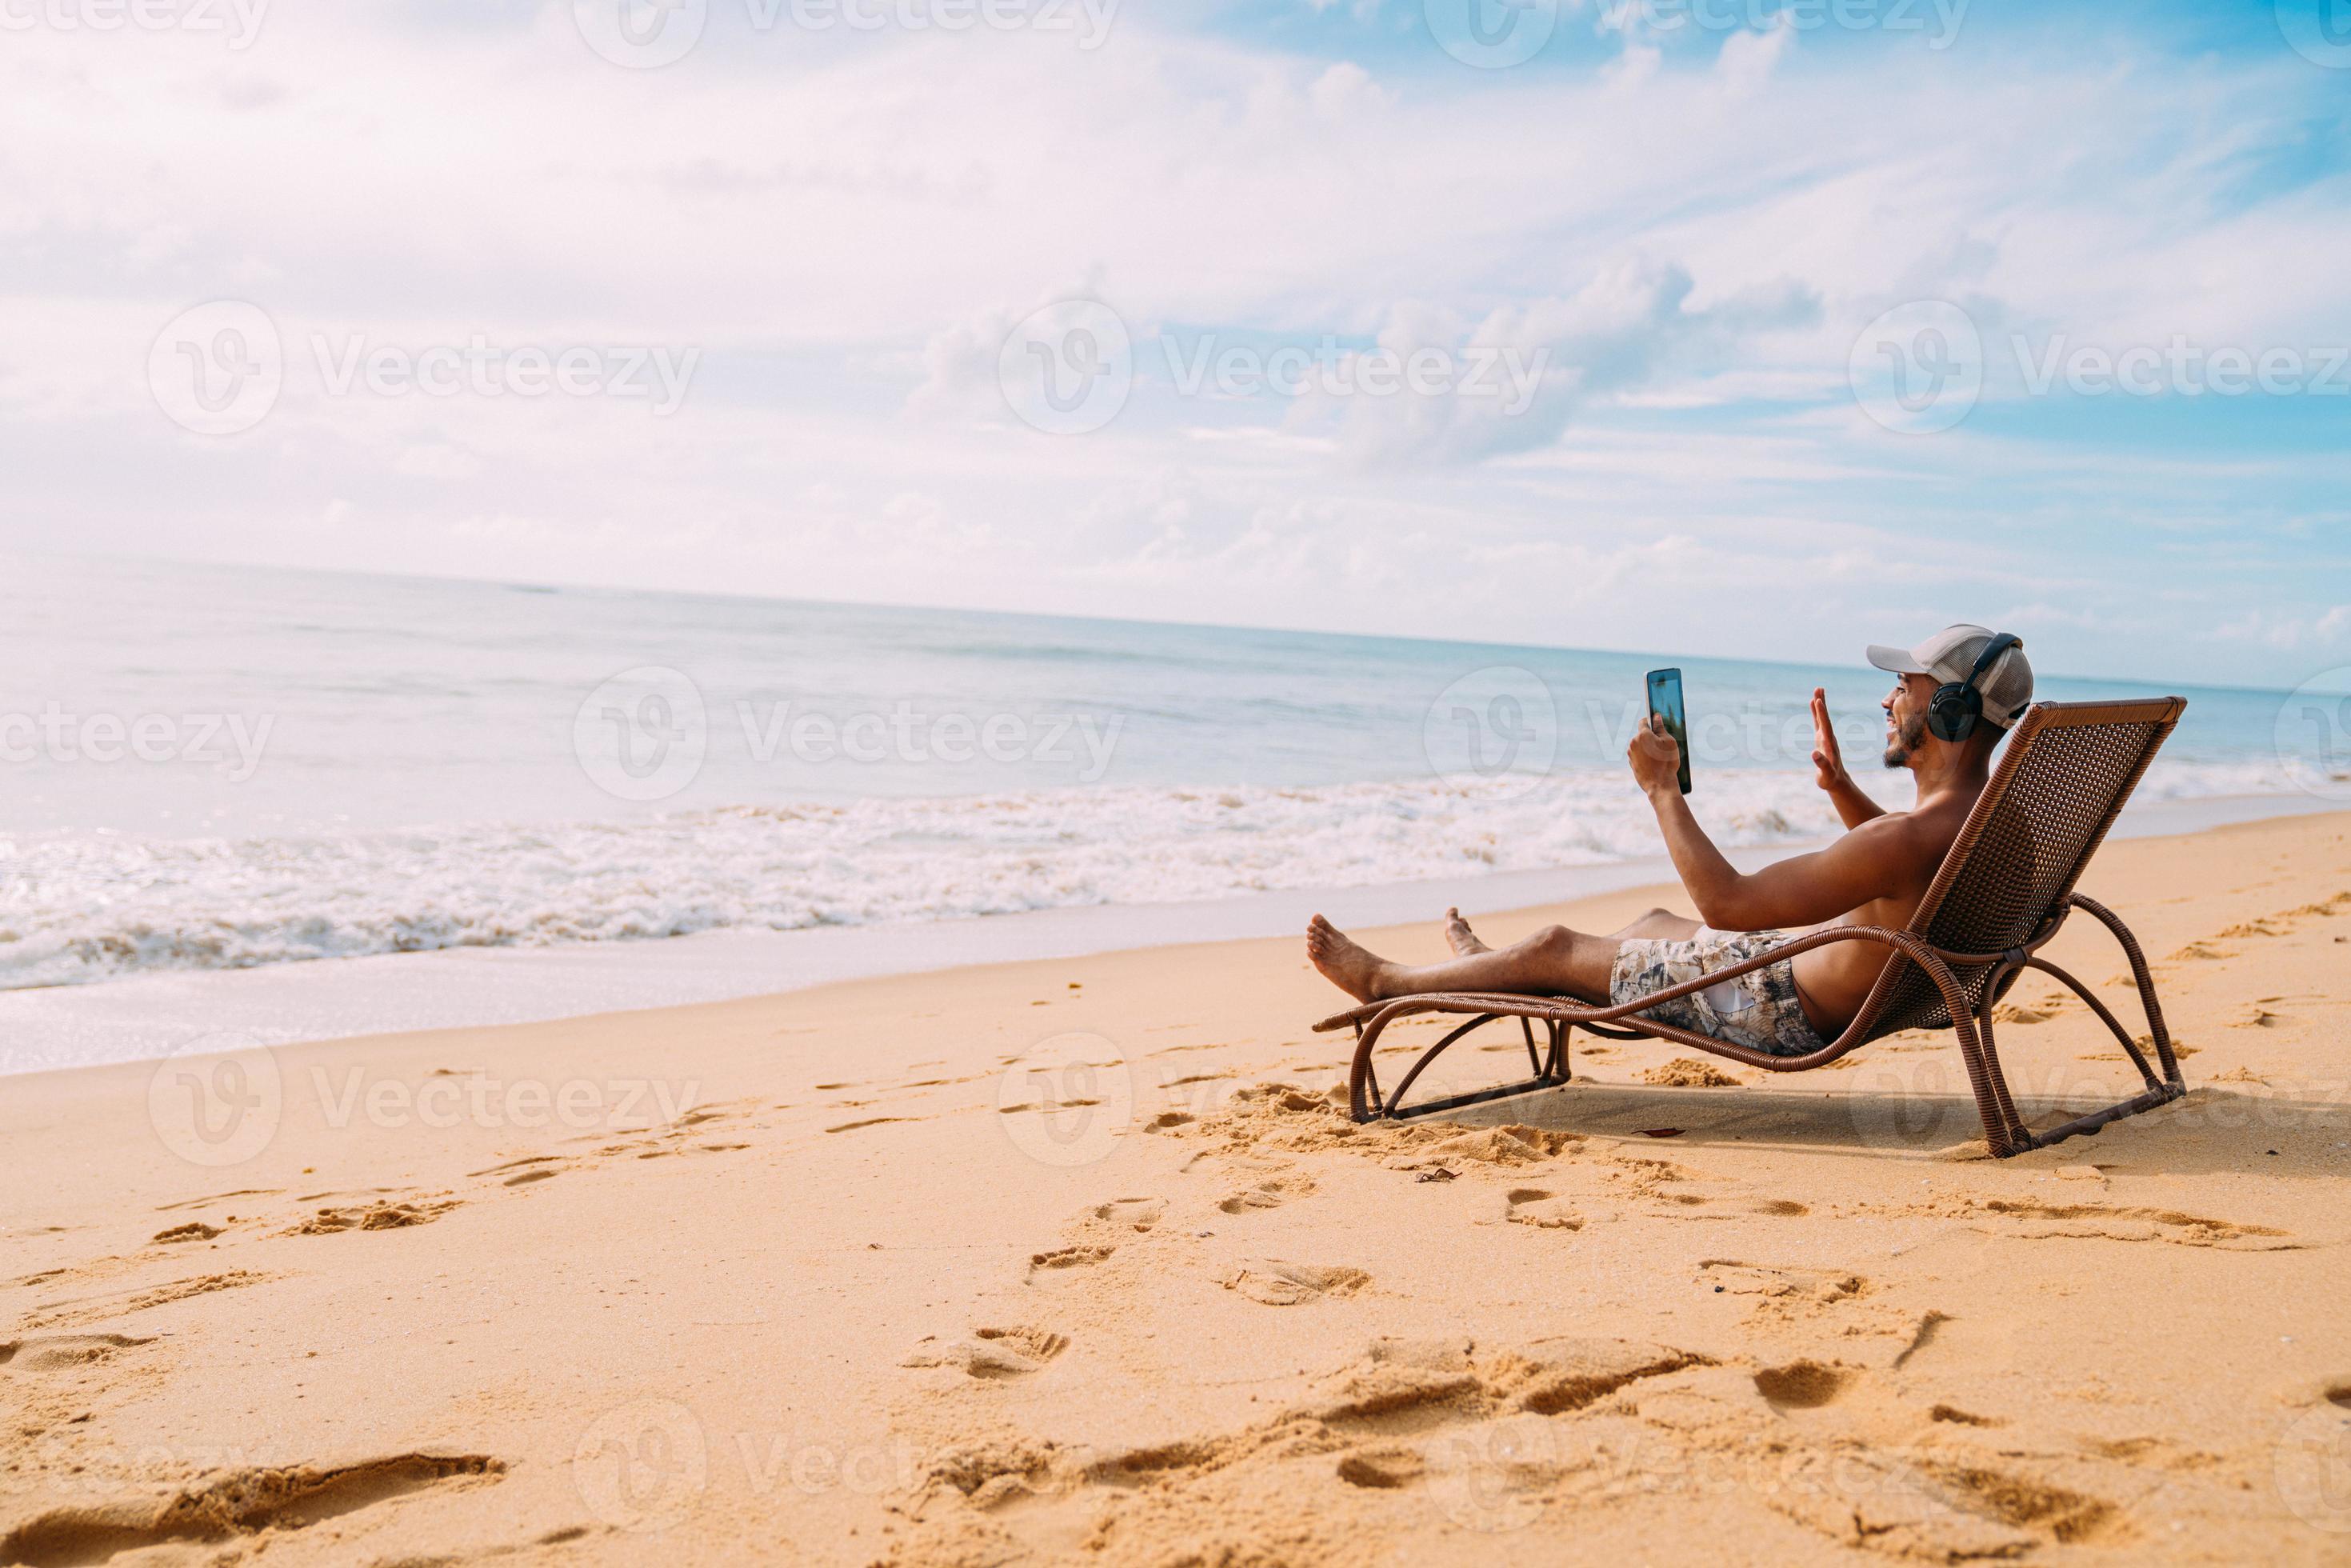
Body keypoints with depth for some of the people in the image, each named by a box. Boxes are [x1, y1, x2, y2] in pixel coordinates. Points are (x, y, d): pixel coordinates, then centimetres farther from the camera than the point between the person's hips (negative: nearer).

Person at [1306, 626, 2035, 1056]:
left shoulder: (1912, 839, -35)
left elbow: (1726, 903, -32)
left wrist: (1662, 788, -22)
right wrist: (1839, 785, 9)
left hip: (1793, 1013, -9)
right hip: (1820, 964, 9)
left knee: (1554, 947, 5)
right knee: (1655, 922, 30)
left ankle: (1385, 982, 28)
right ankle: (1492, 965, 54)